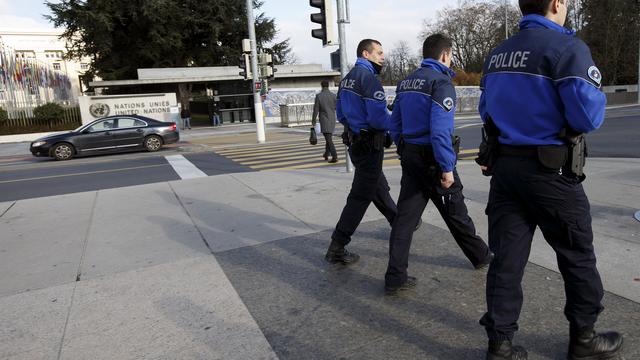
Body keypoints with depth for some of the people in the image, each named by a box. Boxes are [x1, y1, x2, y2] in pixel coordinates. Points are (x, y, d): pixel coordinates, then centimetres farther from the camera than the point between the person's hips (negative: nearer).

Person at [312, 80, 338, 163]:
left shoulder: (319, 96, -10)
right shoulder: (333, 95, -2)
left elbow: (316, 109, -6)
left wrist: (314, 120, 4)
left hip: (324, 120, -4)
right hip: (332, 119, 4)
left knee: (329, 139, -5)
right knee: (329, 137, 21)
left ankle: (334, 157, -14)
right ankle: (326, 154, 32)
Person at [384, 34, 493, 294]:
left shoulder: (406, 82, 11)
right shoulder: (441, 82, -13)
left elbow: (395, 124, 15)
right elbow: (440, 130, -23)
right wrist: (447, 168, -20)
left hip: (409, 156, 6)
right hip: (432, 158, -6)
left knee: (405, 215, 4)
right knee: (456, 212, 12)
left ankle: (395, 277, 4)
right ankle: (481, 256, 35)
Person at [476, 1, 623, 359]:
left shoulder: (497, 54, 10)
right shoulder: (567, 47, -12)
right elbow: (588, 116, -19)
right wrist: (597, 93, 2)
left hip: (504, 166, 6)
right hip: (550, 171, -5)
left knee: (507, 257, 9)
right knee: (578, 256, 14)